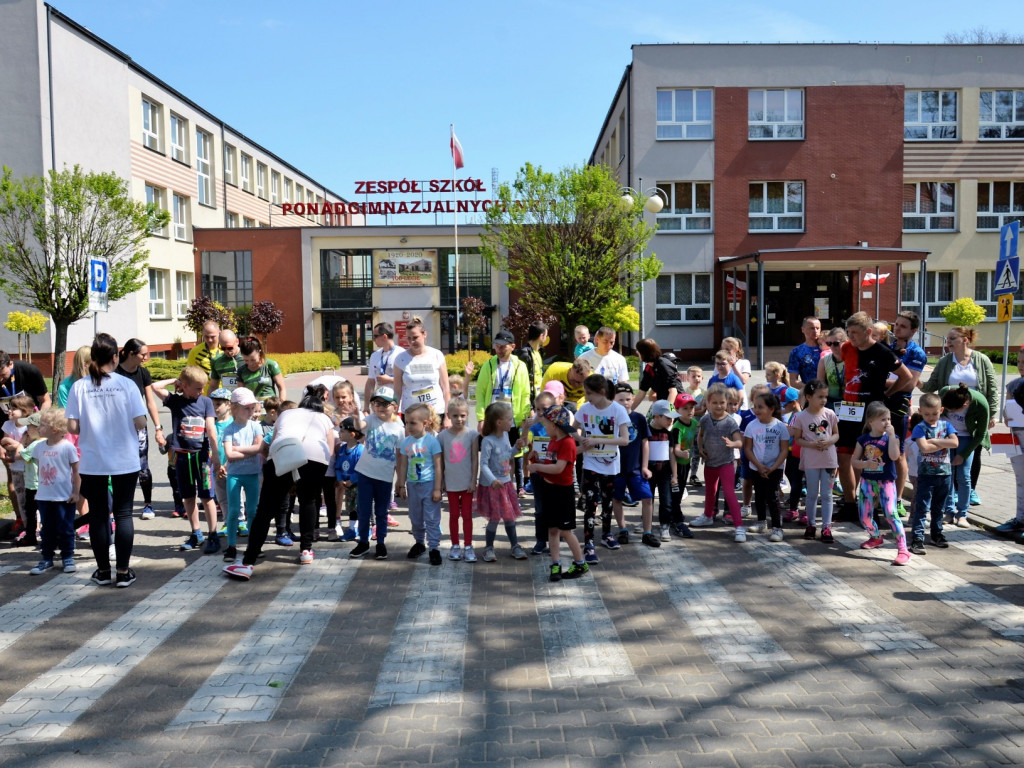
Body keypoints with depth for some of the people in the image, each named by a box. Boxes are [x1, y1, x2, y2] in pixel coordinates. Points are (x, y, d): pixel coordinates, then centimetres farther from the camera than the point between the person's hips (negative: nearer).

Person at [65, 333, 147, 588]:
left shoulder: (79, 387, -6)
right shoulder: (126, 384, -9)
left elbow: (72, 426, -8)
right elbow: (140, 422, -11)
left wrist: (89, 428, 12)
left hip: (91, 463, 1)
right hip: (125, 461, -1)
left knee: (97, 515, 11)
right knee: (123, 514, 7)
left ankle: (103, 571, 19)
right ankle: (123, 572, 9)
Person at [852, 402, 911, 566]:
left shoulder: (891, 437, -5)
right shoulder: (863, 439, 1)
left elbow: (894, 456, -24)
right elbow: (854, 461, 4)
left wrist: (891, 435, -22)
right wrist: (865, 464, -16)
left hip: (886, 482, -3)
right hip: (867, 481, 4)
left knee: (891, 514, -15)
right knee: (865, 516, 11)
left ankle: (903, 550, -12)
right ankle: (876, 537, 40)